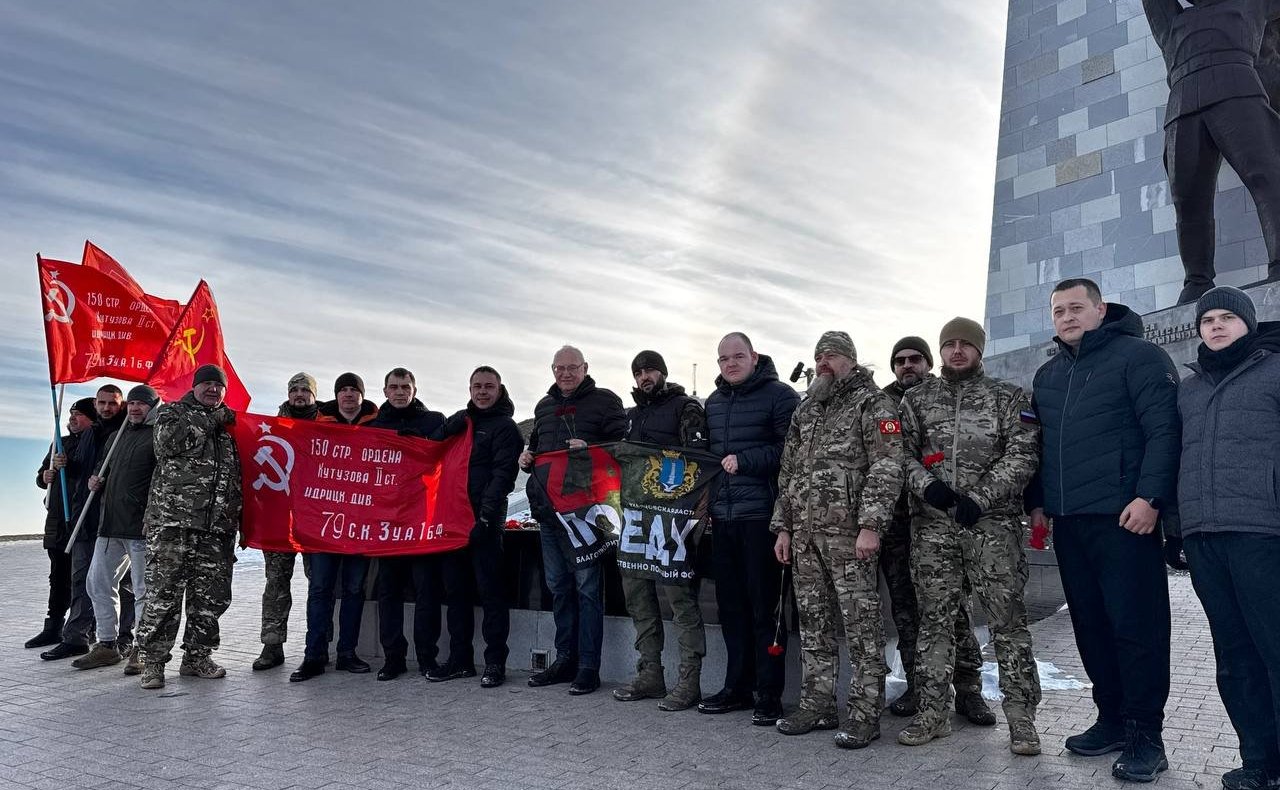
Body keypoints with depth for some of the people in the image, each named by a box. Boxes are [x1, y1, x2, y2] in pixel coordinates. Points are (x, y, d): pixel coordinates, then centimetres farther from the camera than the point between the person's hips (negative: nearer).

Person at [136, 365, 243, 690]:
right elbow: (169, 440, -15)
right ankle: (152, 660, 3)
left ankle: (197, 657, 18)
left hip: (217, 528, 5)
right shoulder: (171, 412, 9)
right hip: (172, 520, -5)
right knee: (163, 593, -6)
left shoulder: (228, 426, 22)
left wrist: (237, 519, 19)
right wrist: (211, 420, -6)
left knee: (211, 595, 6)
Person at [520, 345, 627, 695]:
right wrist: (527, 457, 10)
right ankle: (565, 659, 22)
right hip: (548, 507, 7)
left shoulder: (604, 401, 1)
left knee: (587, 585, -5)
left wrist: (588, 449, -19)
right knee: (558, 585, 12)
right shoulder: (544, 406, 21)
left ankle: (588, 666, 2)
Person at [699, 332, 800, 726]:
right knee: (731, 605, 12)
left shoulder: (779, 396, -5)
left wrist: (744, 461, -16)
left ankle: (769, 694, 9)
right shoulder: (713, 402, 17)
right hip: (723, 517, 7)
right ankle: (737, 687, 23)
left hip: (761, 516, -7)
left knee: (765, 607, 0)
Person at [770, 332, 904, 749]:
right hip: (804, 534, 7)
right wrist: (783, 527, 14)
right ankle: (817, 705, 20)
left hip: (848, 532, -7)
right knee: (813, 621, 11)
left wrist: (870, 526, -19)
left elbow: (887, 468, -11)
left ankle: (865, 714, 4)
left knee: (861, 624, -3)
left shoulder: (872, 403, -1)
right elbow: (788, 473, 21)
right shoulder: (805, 410, 20)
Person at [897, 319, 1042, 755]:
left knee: (1007, 618, -2)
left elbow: (1022, 456, -3)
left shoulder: (1008, 397, 6)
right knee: (934, 618, 7)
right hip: (932, 525, 2)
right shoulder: (917, 399, 13)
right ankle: (932, 711, 16)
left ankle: (1020, 715, 9)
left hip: (992, 523, -2)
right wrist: (926, 485, -12)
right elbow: (903, 452, 8)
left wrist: (979, 498, -13)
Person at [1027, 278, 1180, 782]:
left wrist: (1149, 497, -18)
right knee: (1090, 625, 10)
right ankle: (1112, 720, 21)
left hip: (1124, 518, -7)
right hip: (1068, 522, 7)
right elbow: (1038, 444, 23)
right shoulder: (1047, 375, 19)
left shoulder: (1138, 356, -2)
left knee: (1136, 626, -3)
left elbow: (1164, 431, -11)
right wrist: (1037, 503, 17)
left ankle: (1145, 735, 5)